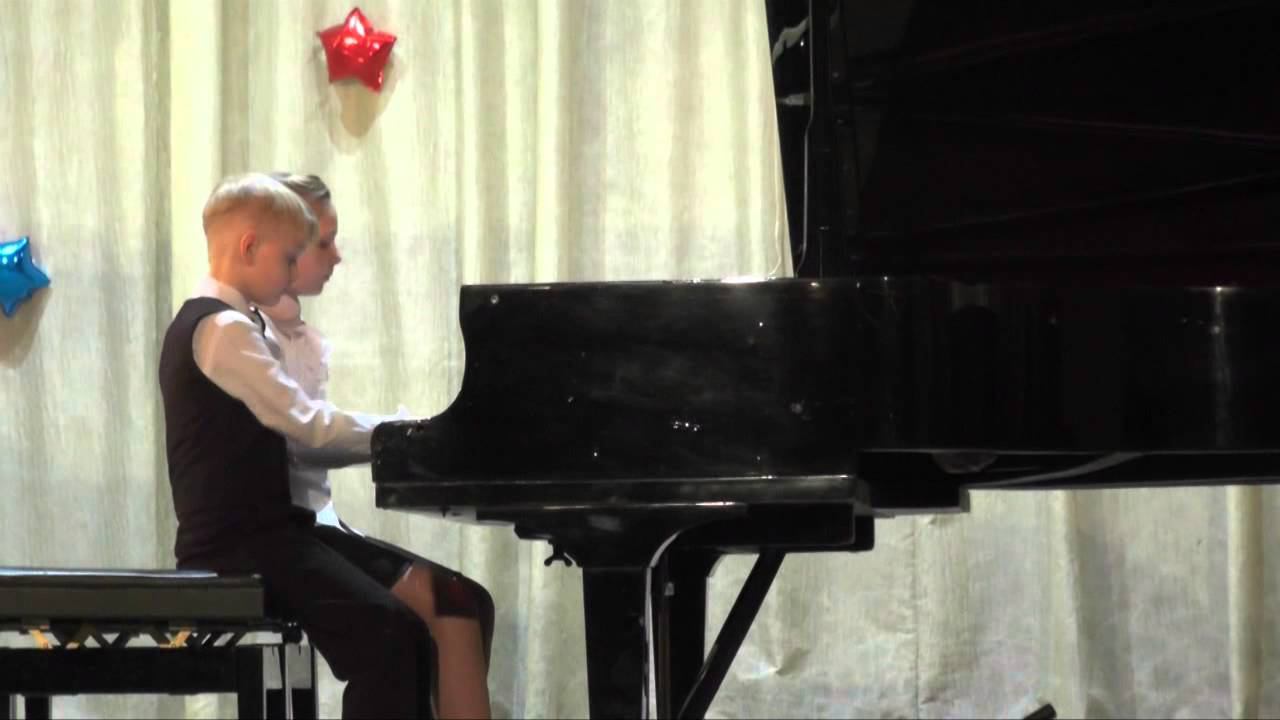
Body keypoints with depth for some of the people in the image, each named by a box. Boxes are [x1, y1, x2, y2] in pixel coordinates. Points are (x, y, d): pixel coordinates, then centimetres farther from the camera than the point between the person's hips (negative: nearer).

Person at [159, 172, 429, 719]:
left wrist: (386, 440, 12)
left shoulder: (206, 324, 20)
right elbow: (307, 423, -18)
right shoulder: (223, 329, -13)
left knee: (399, 621, 7)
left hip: (249, 534, 10)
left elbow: (287, 436, 20)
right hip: (242, 545, -10)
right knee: (388, 632, -23)